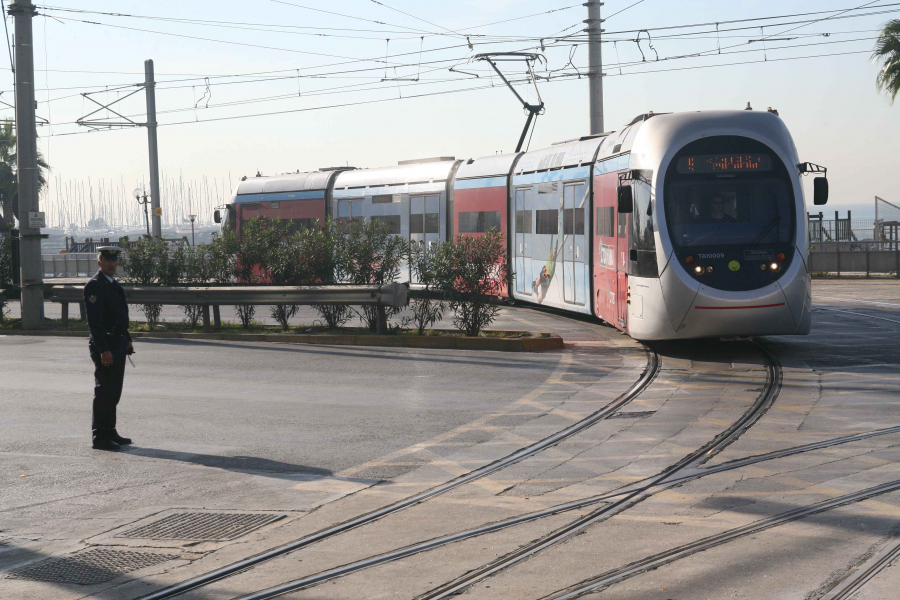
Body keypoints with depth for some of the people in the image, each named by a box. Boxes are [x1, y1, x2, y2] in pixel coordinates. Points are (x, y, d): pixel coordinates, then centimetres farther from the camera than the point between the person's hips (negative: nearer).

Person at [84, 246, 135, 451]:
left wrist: (127, 340, 18)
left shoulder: (114, 284, 16)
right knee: (104, 392, -6)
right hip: (104, 346, -9)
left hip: (118, 344, 9)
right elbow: (95, 320, -20)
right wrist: (104, 350, -24)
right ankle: (99, 437, -2)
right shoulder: (94, 286, -14)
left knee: (113, 392, 14)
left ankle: (110, 432, 21)